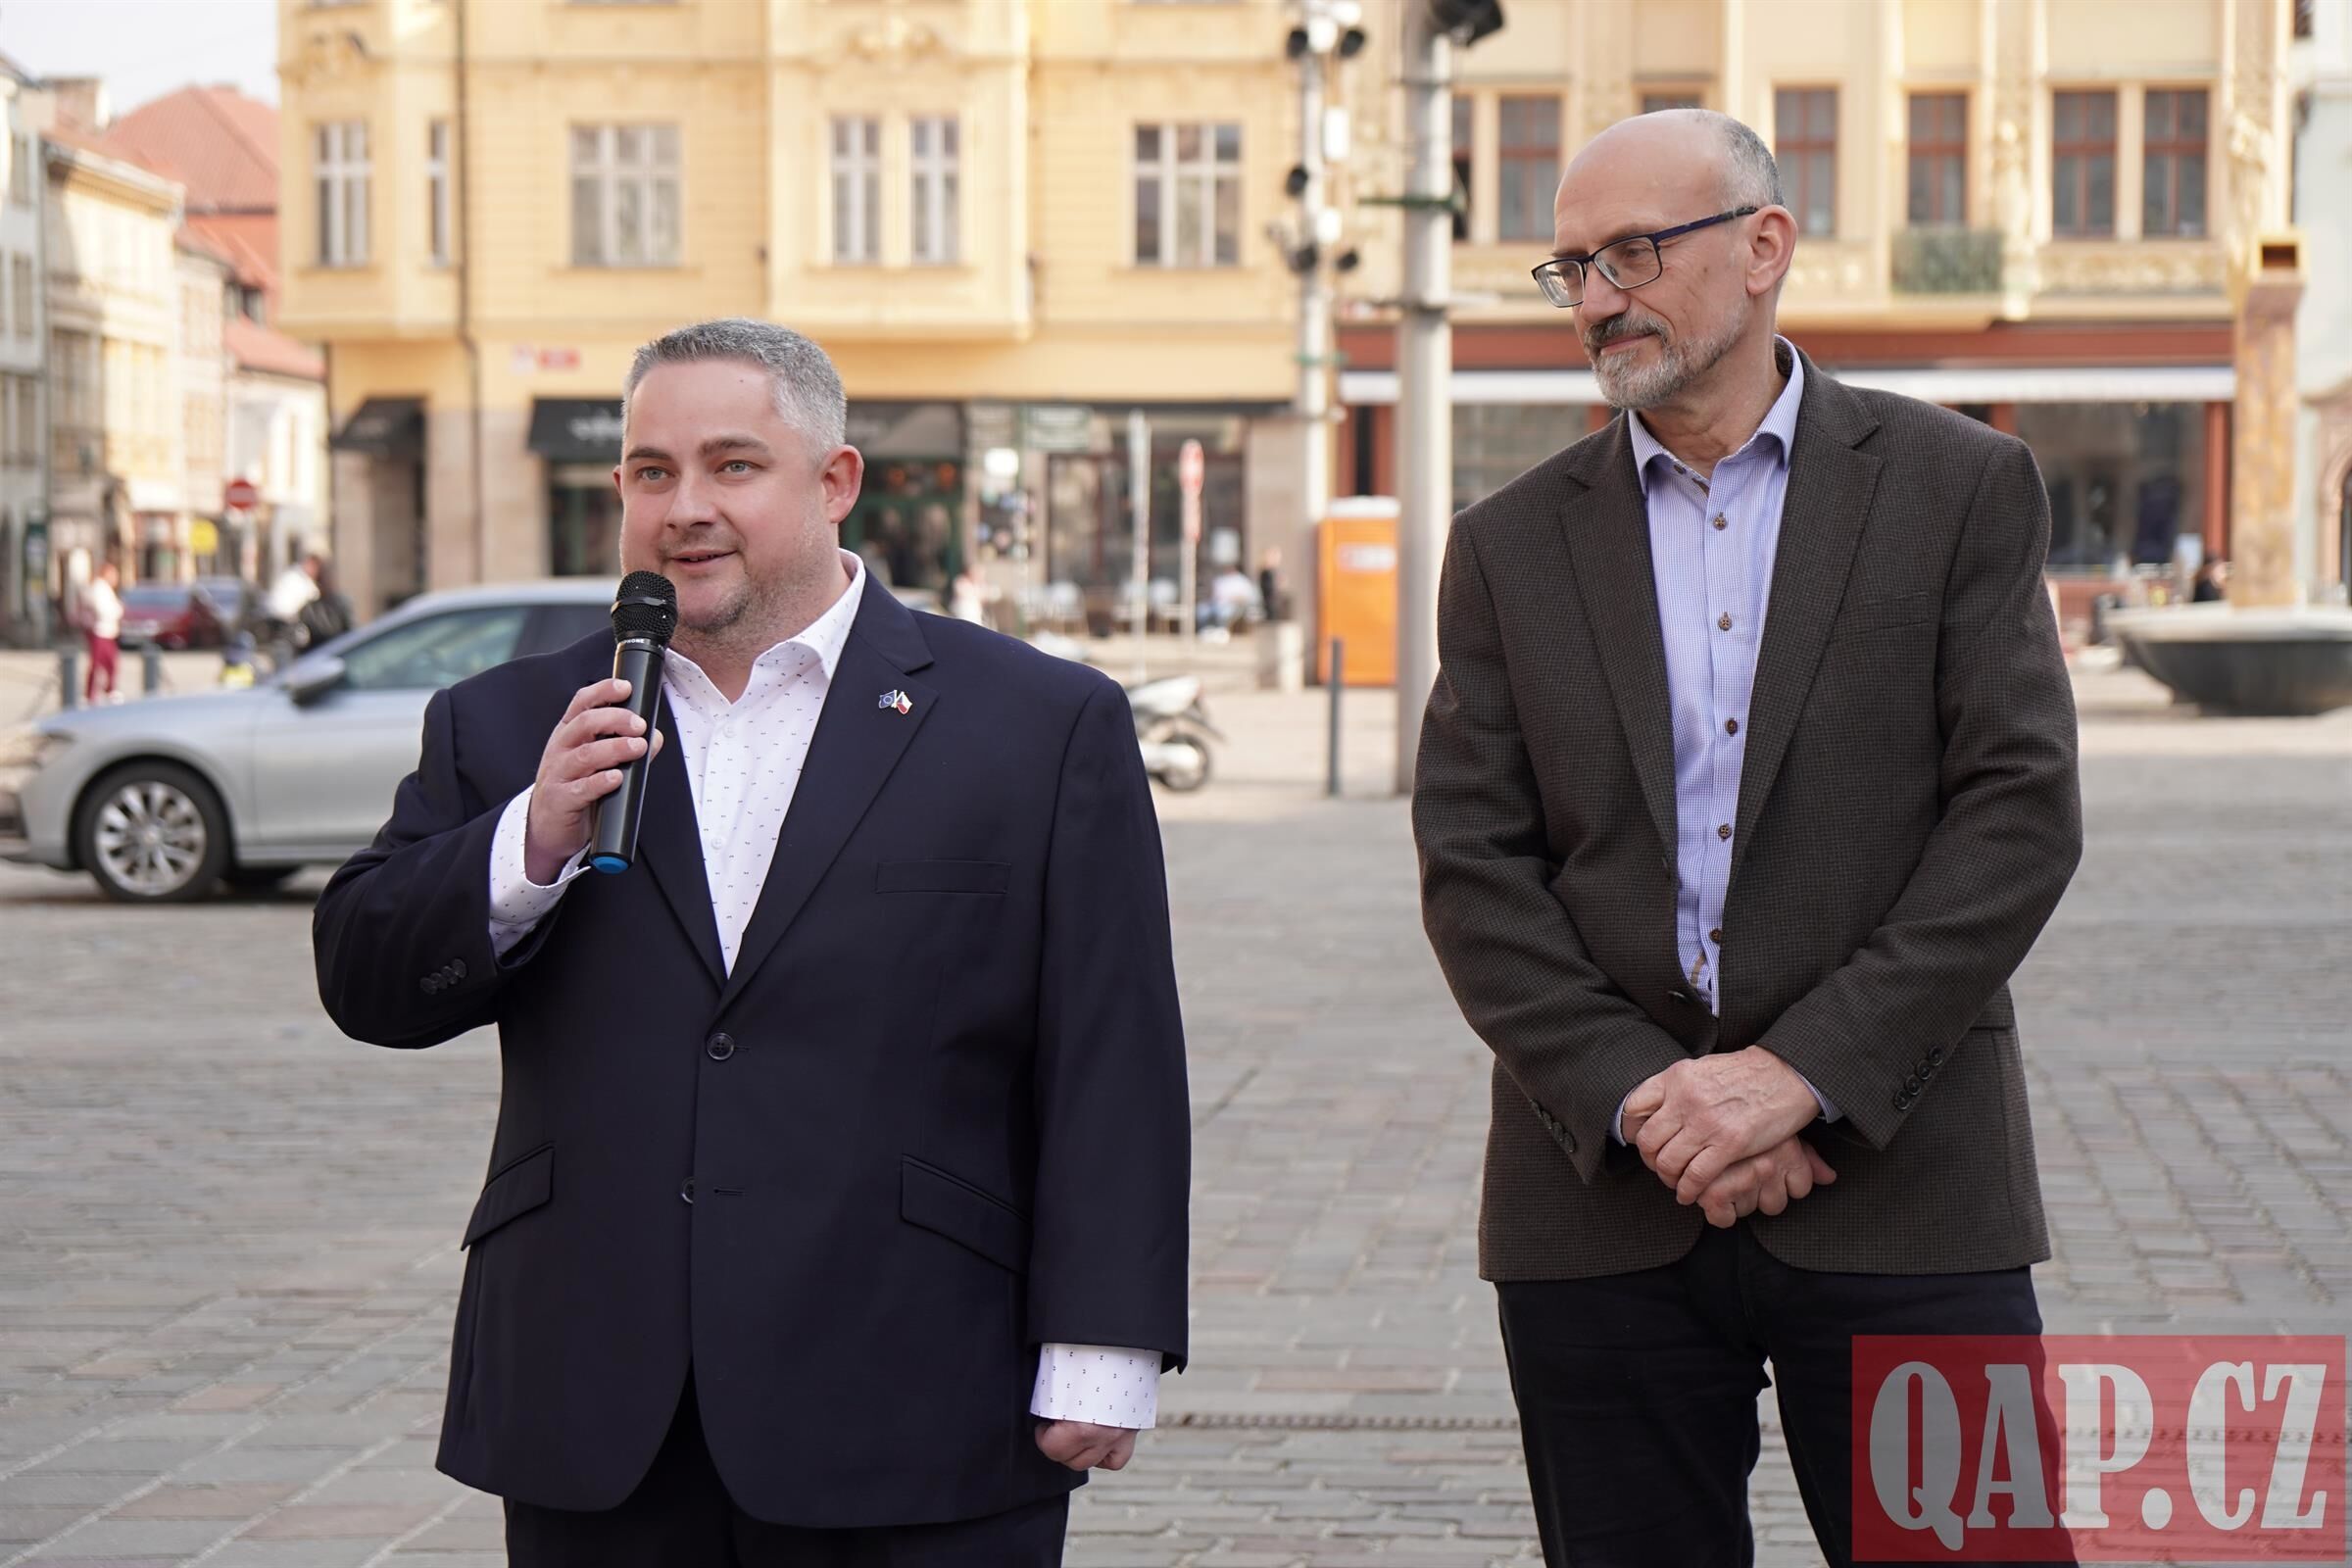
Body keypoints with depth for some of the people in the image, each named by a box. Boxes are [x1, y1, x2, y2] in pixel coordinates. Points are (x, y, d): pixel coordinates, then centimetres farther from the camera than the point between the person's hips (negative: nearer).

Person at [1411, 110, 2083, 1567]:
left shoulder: (1959, 487, 4)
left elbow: (2021, 813, -5)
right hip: (1603, 1201, 2)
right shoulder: (1513, 543, 10)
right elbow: (1472, 869, 3)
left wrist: (1802, 1072, -14)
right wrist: (1640, 1096, -11)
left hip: (1899, 1184, -2)